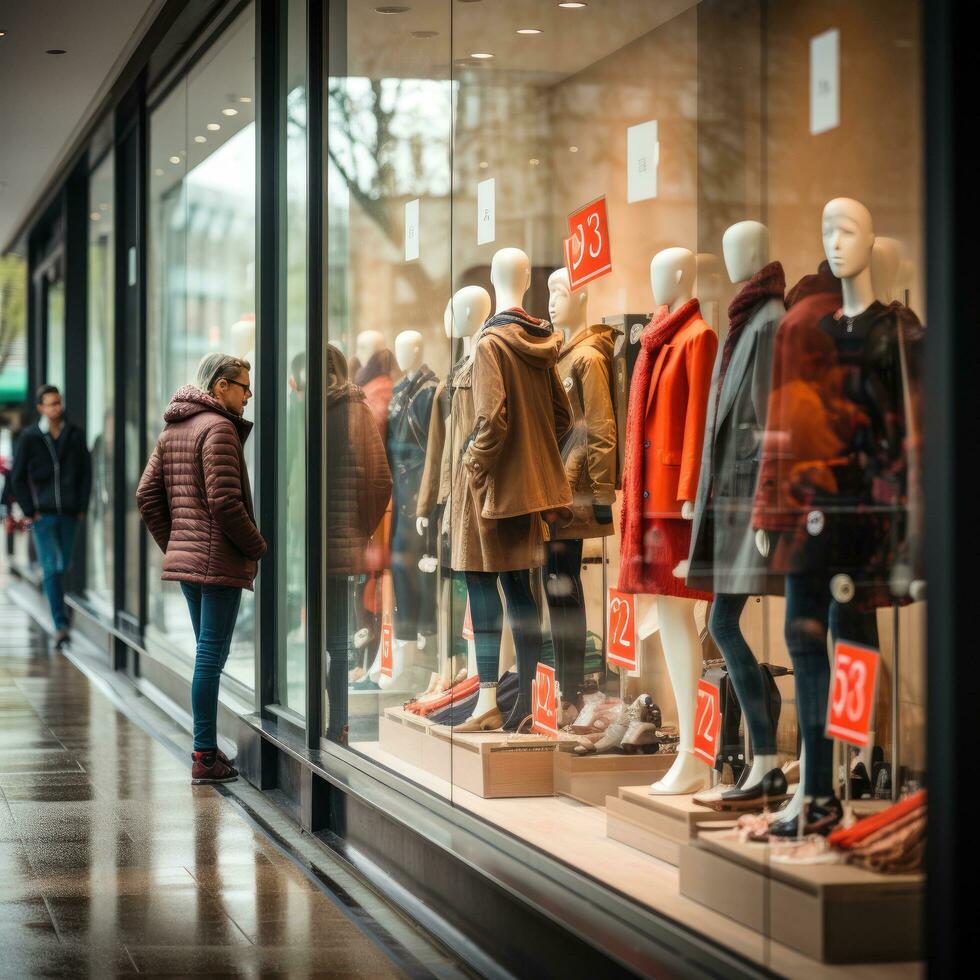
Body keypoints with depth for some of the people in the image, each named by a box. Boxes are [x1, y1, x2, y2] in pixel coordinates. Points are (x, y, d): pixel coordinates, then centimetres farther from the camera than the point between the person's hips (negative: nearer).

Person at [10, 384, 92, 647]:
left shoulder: (75, 435, 5)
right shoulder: (30, 437, -1)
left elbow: (86, 473, 10)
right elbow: (17, 477, 3)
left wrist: (82, 507, 3)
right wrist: (29, 511, -3)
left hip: (69, 514, 3)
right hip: (42, 514, -3)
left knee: (63, 566, 10)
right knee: (51, 567, -10)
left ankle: (59, 617, 26)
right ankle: (61, 624, -14)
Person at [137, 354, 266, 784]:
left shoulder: (172, 430, 15)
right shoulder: (219, 428, -13)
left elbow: (147, 495, 16)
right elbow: (225, 502, -20)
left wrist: (172, 543, 18)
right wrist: (257, 546, -8)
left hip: (184, 555, 9)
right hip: (219, 561, -9)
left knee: (207, 653, 16)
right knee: (212, 655, -6)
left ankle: (205, 748, 20)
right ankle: (205, 757, -4)